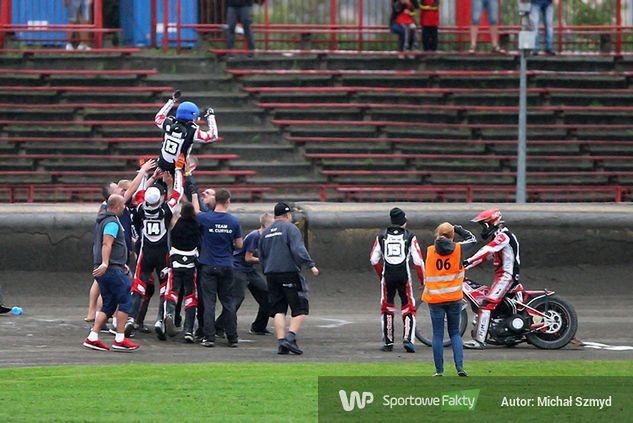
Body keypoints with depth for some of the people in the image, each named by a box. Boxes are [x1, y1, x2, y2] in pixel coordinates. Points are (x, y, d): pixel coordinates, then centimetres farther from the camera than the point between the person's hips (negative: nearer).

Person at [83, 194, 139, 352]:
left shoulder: (102, 221, 21)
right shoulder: (112, 223, -12)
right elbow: (107, 244, -26)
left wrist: (121, 264, 39)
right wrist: (105, 264, -37)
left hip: (104, 269, 10)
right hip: (112, 269, -10)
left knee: (108, 305, 11)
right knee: (125, 302, -3)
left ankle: (92, 338, 5)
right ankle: (119, 340, -4)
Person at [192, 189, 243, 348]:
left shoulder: (205, 218, -9)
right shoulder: (234, 221, -5)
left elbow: (196, 212, 14)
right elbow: (239, 245, 2)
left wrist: (195, 196, 31)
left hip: (208, 266, -1)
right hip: (226, 267, 1)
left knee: (209, 302, 0)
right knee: (228, 302, 8)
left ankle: (209, 337, -5)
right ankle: (232, 338, 9)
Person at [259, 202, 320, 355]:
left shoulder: (265, 232, 17)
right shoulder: (290, 228, -4)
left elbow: (261, 257, 22)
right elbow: (298, 250, -17)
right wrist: (311, 265, -17)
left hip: (271, 274, 6)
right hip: (289, 272, -6)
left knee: (278, 310, 7)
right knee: (300, 308, -1)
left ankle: (281, 341, -3)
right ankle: (290, 337, -15)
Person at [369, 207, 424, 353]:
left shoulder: (382, 237, 7)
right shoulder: (409, 237, 0)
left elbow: (374, 259, 9)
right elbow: (418, 260, -3)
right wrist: (423, 280, 6)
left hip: (387, 277, 2)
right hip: (404, 276, -2)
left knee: (387, 309, 13)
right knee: (408, 308, 6)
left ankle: (388, 342, 15)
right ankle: (408, 339, -9)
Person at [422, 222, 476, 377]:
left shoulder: (430, 251, -3)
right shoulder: (458, 249, -5)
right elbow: (472, 240, 12)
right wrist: (458, 229, 20)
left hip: (435, 299, 0)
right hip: (454, 298, 0)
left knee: (438, 335, 5)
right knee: (455, 333, 11)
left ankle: (439, 370, 3)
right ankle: (460, 366, -4)